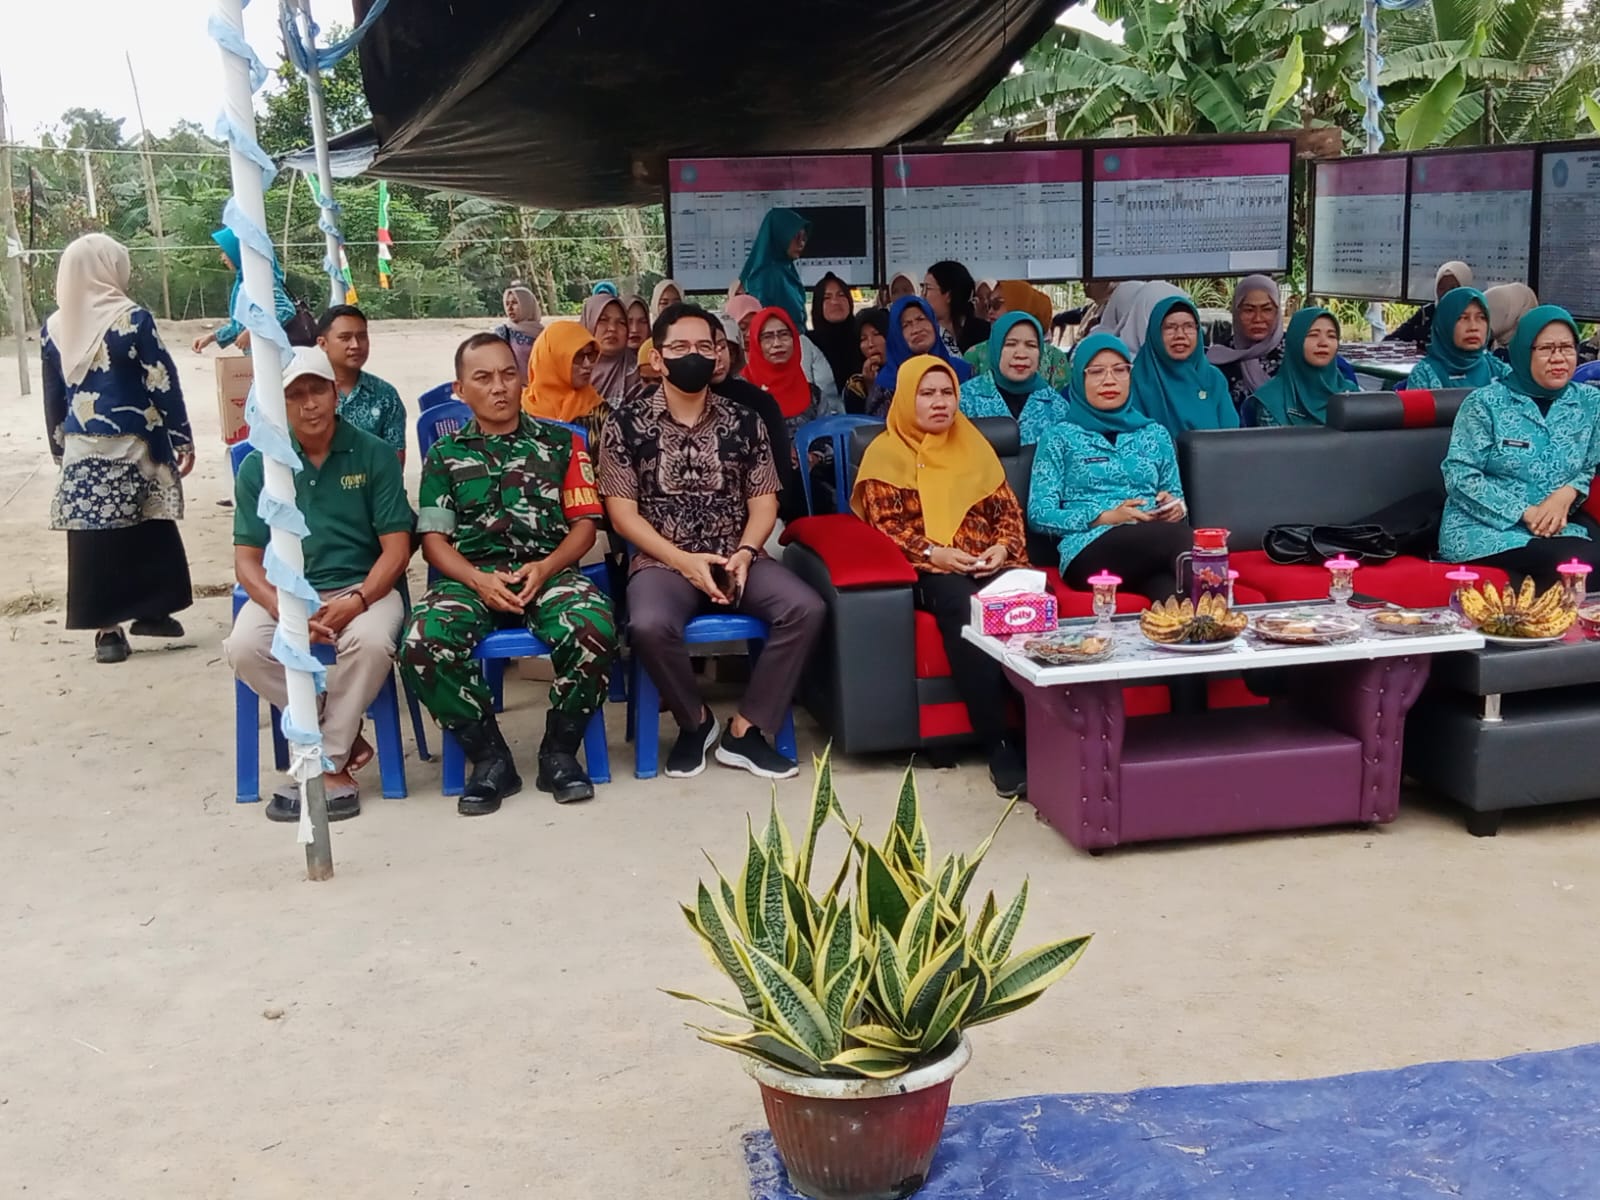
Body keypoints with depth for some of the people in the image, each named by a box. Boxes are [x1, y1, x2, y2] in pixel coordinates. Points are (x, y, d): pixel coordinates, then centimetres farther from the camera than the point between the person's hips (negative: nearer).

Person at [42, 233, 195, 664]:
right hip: (131, 447, -4)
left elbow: (53, 398, 11)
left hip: (81, 450, 4)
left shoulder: (53, 328, 5)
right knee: (150, 534, 10)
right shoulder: (132, 319, -8)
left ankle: (107, 629, 7)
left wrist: (60, 449, 21)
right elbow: (163, 384, -9)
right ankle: (149, 611, 18)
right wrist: (183, 439, -2)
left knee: (94, 540, 4)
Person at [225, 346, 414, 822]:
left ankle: (327, 765, -15)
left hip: (361, 587, -2)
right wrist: (283, 610, -19)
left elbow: (396, 548, -3)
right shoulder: (258, 467, 5)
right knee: (243, 648, -28)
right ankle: (343, 735, -7)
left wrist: (357, 601, -22)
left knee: (371, 641, -35)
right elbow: (247, 559, 2)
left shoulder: (374, 454, 1)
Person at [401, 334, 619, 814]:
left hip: (547, 572, 0)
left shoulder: (559, 443, 16)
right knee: (421, 646, -32)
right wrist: (479, 579, -11)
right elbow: (433, 539, 9)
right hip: (469, 577, 1)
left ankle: (559, 751, -10)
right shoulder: (445, 455, 17)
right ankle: (489, 755, -10)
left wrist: (545, 568, -10)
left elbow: (585, 523, 10)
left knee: (594, 631, -35)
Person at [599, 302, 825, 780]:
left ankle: (744, 731, -12)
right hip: (663, 560, -2)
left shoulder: (744, 422, 8)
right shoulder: (626, 425, 1)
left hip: (735, 557, 3)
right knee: (650, 626, -36)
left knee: (805, 609, -24)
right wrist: (684, 561, -14)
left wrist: (744, 553, -13)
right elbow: (622, 513, -3)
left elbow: (764, 501, 8)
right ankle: (695, 721, -5)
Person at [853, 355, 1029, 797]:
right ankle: (998, 745, -38)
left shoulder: (973, 446, 23)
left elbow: (1008, 509, 18)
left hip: (989, 561, 4)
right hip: (928, 569, -3)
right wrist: (932, 553, -15)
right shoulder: (885, 453, 11)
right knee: (962, 605, -39)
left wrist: (1003, 547, -4)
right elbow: (884, 525, 1)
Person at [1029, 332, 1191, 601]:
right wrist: (1105, 517, -10)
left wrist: (1176, 508, 1)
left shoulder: (1155, 434, 24)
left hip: (1153, 544, 3)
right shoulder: (1061, 438, 11)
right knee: (1177, 537, -36)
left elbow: (1178, 499, 27)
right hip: (1090, 550, -3)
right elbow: (1039, 514, 3)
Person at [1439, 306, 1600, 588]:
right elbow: (1459, 475, -9)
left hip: (1557, 525, 5)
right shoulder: (1486, 402, -3)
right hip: (1484, 528, -5)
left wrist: (1566, 495, -12)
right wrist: (1525, 512, -16)